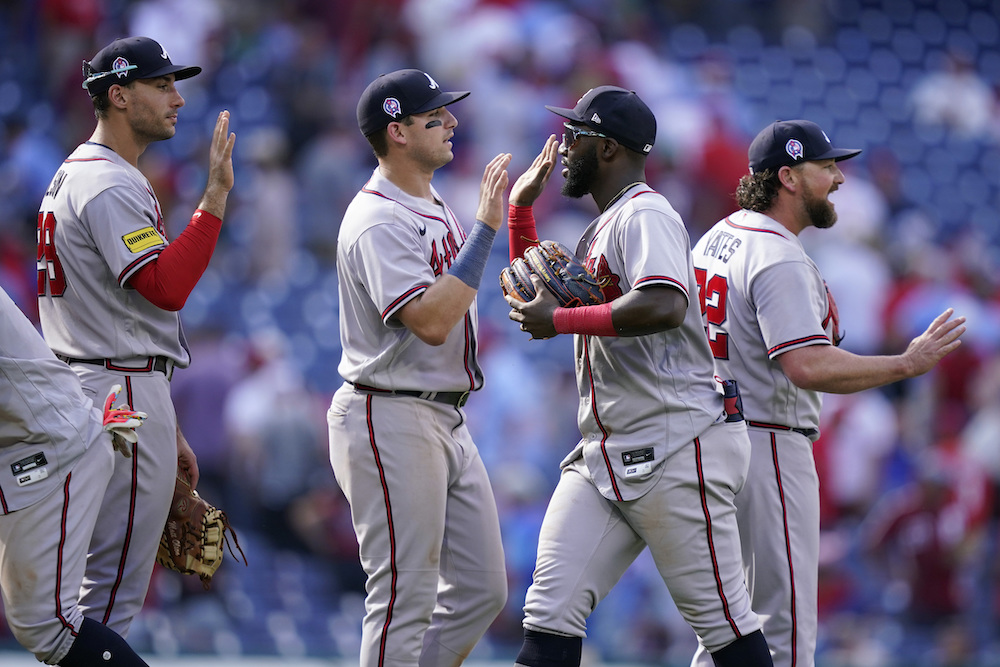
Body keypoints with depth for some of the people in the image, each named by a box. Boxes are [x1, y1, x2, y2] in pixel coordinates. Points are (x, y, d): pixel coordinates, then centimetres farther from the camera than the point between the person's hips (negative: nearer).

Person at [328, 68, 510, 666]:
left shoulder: (436, 207, 15)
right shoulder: (379, 220, -16)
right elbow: (429, 321, -27)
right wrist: (485, 228, -26)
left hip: (448, 422, 10)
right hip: (390, 420, -10)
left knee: (482, 590, 11)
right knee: (404, 601, -8)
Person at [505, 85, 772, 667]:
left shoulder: (646, 215, -10)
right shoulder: (601, 230, 21)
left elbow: (664, 306, -28)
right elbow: (536, 300, 34)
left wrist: (560, 320, -20)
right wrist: (520, 209, 24)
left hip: (679, 448, -10)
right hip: (605, 457, 10)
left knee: (721, 616, -4)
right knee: (552, 608, -1)